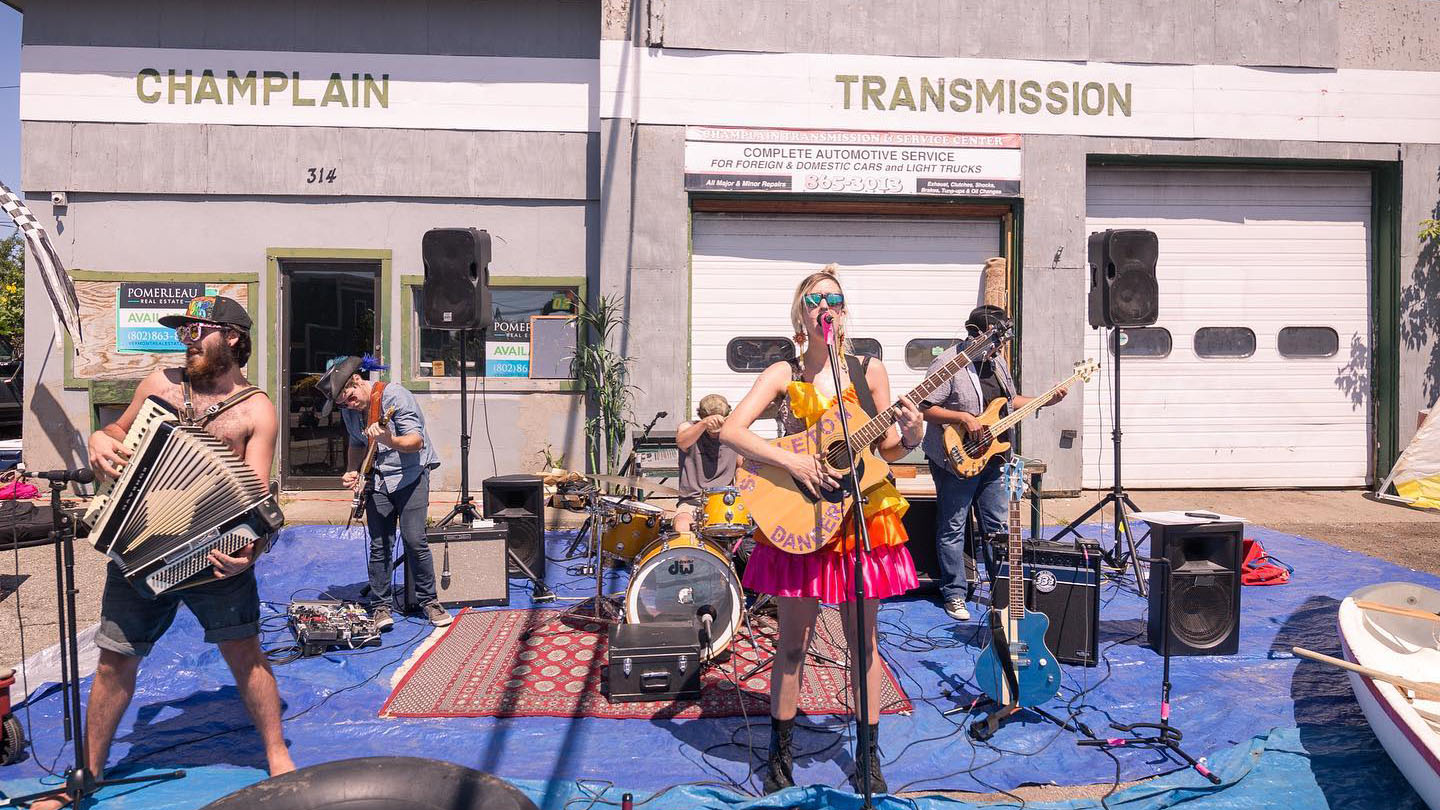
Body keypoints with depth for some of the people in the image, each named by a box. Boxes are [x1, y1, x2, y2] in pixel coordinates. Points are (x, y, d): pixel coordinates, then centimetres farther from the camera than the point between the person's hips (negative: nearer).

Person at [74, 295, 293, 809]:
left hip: (214, 553, -3)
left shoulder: (256, 410, -5)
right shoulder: (160, 384, 7)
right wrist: (100, 439, -3)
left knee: (245, 653, -4)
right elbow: (121, 429, 22)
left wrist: (248, 546, -31)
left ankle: (278, 759, 13)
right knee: (115, 661, 10)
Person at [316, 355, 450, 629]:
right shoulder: (349, 410, 5)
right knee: (379, 546, 1)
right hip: (376, 479, 5)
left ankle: (429, 601, 6)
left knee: (414, 540, -9)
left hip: (410, 475, -5)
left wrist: (389, 441, -40)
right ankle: (380, 606, 12)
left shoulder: (395, 396, -17)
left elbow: (416, 440, -21)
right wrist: (352, 472, 2)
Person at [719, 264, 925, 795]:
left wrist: (910, 437, -13)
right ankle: (780, 753, 25)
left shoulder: (870, 372, 2)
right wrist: (791, 461, -22)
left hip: (861, 517, 2)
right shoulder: (784, 375, -3)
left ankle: (869, 757, 24)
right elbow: (731, 431, -14)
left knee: (863, 640, 9)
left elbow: (884, 451, 8)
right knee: (793, 643, 7)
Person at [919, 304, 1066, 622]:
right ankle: (955, 595, 13)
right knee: (952, 530, 2)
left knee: (998, 527, 13)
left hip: (994, 458, 7)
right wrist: (963, 418, -25)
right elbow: (924, 408, -19)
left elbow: (1011, 400, 23)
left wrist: (1045, 401, 11)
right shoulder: (947, 364, -15)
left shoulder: (998, 362, 11)